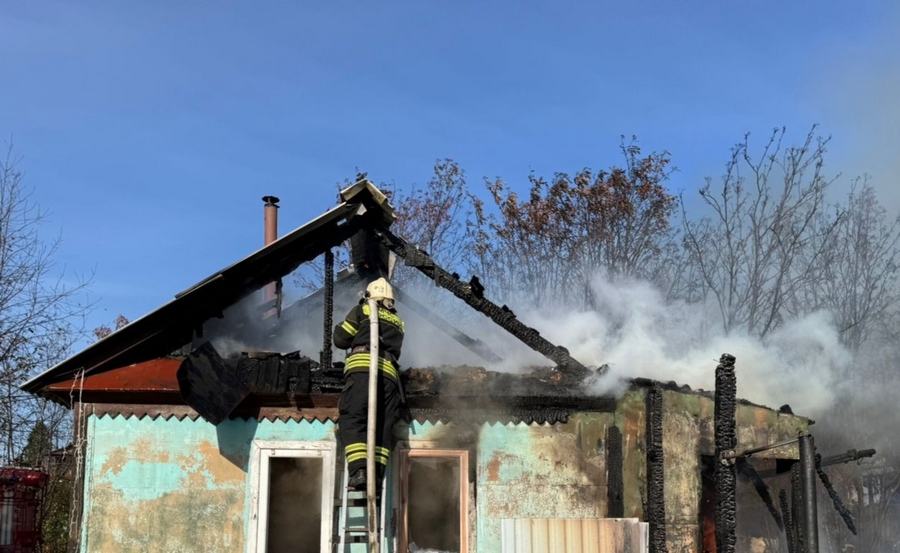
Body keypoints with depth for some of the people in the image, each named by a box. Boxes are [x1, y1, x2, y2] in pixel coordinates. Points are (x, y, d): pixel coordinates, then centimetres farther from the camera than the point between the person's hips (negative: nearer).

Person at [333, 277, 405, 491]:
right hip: (389, 372, 4)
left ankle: (359, 470, -26)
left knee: (352, 419, -9)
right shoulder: (397, 321, 29)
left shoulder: (363, 310, 16)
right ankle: (376, 475, -13)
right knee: (382, 426, 1)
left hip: (362, 368, -4)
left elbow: (340, 339, 14)